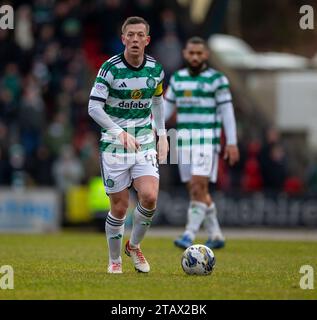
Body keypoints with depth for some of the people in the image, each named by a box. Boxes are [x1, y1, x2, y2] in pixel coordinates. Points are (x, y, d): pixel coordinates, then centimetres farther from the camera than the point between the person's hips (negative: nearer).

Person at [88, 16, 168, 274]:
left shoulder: (156, 69, 1)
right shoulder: (110, 68, -12)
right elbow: (94, 107, -16)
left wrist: (162, 134, 14)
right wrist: (120, 133, -27)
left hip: (145, 144, 3)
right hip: (114, 146, -3)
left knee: (150, 197, -16)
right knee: (119, 207, -1)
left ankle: (134, 246, 11)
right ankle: (115, 261, 20)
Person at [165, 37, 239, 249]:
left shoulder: (217, 79, -4)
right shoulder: (177, 78, 12)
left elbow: (227, 111, -5)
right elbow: (167, 107, 15)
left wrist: (232, 143, -11)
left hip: (207, 140, -6)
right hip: (185, 141, 6)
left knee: (198, 186, -16)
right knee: (196, 190, 8)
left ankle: (189, 236, -16)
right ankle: (216, 236, 21)